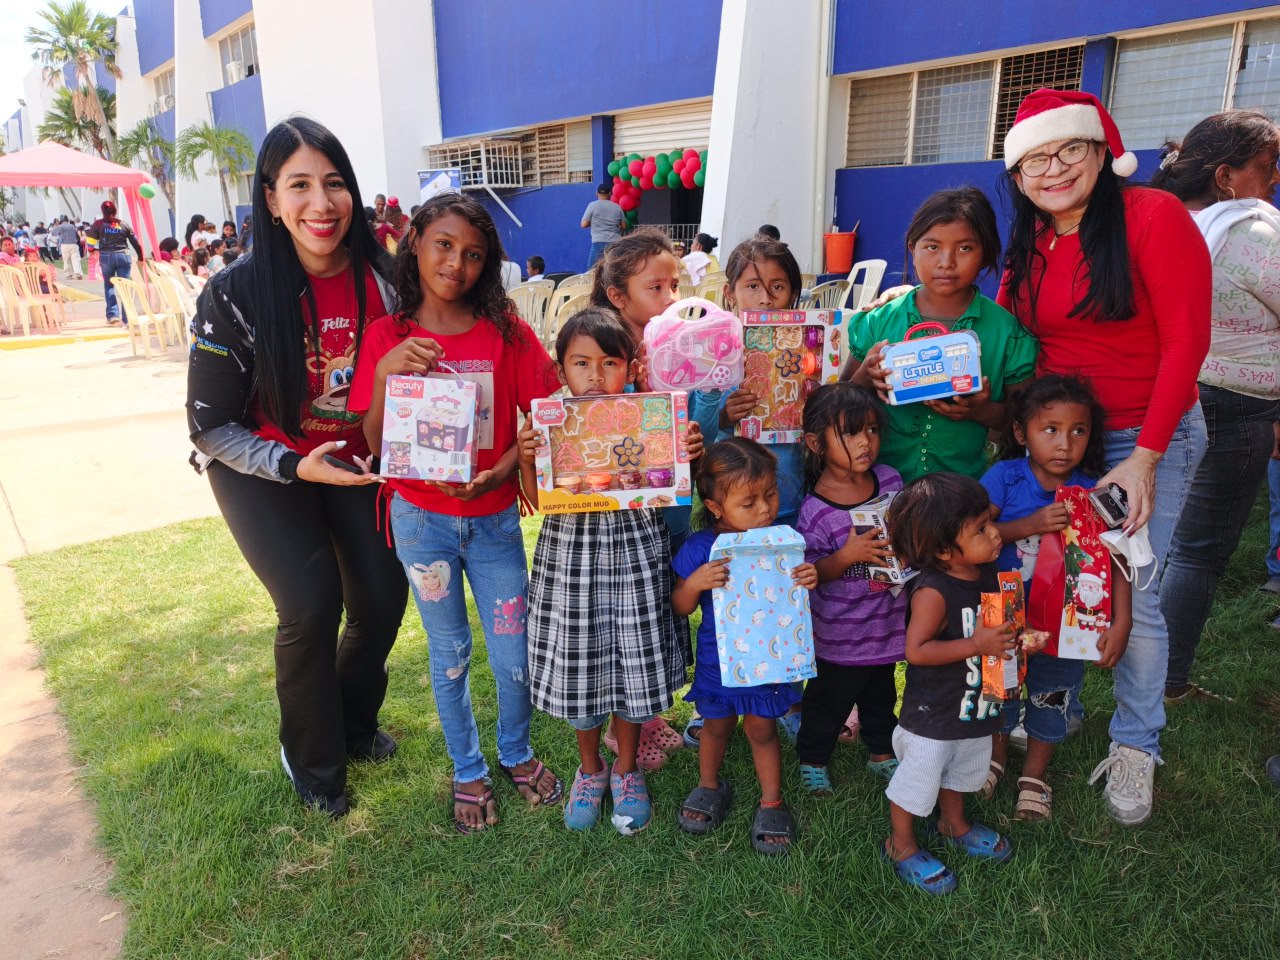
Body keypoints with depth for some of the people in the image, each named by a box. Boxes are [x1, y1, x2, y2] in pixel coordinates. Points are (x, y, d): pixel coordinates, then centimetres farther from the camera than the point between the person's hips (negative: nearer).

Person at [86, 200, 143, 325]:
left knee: (108, 285, 15)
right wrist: (140, 258, 18)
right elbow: (136, 242, 8)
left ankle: (112, 314, 3)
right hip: (123, 256, 1)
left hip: (106, 256, -1)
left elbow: (91, 240, 2)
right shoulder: (123, 224, 9)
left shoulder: (98, 223, 4)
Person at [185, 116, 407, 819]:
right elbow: (211, 424, -14)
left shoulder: (380, 279, -13)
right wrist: (296, 467, -27)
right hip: (259, 465, -3)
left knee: (383, 597, 0)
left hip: (354, 458, 4)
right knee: (311, 604, -16)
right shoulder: (235, 295, -21)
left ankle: (352, 722, 33)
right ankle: (311, 760, 14)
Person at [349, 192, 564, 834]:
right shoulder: (387, 335, -5)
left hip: (494, 518, 0)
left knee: (515, 655, 7)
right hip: (422, 520, 0)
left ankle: (516, 753, 38)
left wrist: (498, 472, -19)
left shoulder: (506, 330, -5)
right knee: (450, 653, 14)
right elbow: (376, 442, -8)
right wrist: (384, 372, -25)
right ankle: (468, 771, 37)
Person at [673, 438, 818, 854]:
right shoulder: (699, 549, -17)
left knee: (762, 728, 14)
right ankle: (710, 785, 48)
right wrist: (696, 582, -31)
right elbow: (679, 608, -10)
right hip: (719, 659, 0)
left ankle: (771, 801, 37)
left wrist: (810, 580, -26)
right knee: (717, 725, 20)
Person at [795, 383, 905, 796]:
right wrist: (847, 556, -33)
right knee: (829, 699, 14)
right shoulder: (816, 511, -25)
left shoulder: (890, 479, -7)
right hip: (841, 634, -5)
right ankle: (812, 758, 38)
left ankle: (882, 751, 50)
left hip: (887, 621, 6)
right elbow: (811, 574, -19)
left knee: (881, 695, 27)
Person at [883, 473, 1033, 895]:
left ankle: (954, 824, 56)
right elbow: (916, 650, -31)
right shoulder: (932, 592, -31)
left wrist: (1014, 637, -9)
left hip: (975, 706, 8)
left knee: (962, 771, 30)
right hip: (933, 717, -8)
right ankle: (901, 845, 35)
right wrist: (976, 645, -34)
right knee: (918, 780, 12)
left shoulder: (988, 571, -7)